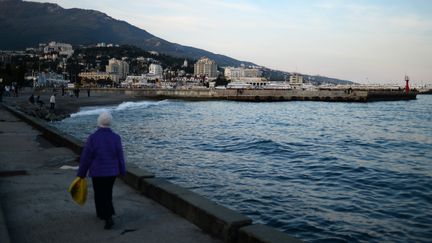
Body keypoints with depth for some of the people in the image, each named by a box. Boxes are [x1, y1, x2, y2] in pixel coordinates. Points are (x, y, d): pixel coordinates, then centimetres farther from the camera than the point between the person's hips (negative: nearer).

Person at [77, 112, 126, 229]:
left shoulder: (92, 138, -16)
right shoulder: (116, 138, -10)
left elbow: (86, 158, -10)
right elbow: (120, 157, -2)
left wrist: (81, 174, 1)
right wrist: (122, 171, 12)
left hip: (97, 172, -2)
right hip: (112, 171, 3)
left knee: (100, 195, 12)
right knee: (108, 193, 22)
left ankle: (108, 218, 6)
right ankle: (106, 213, 29)